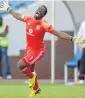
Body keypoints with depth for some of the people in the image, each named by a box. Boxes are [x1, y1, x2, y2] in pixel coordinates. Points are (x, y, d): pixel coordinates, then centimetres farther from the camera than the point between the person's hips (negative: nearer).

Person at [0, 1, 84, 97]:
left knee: (20, 65, -17)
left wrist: (72, 39, -31)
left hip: (37, 51, -6)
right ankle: (36, 88, 44)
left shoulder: (44, 25, -23)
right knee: (31, 71, 19)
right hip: (29, 48, 6)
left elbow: (59, 34, -23)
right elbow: (18, 16, 15)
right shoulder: (29, 19, -6)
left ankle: (32, 76, 14)